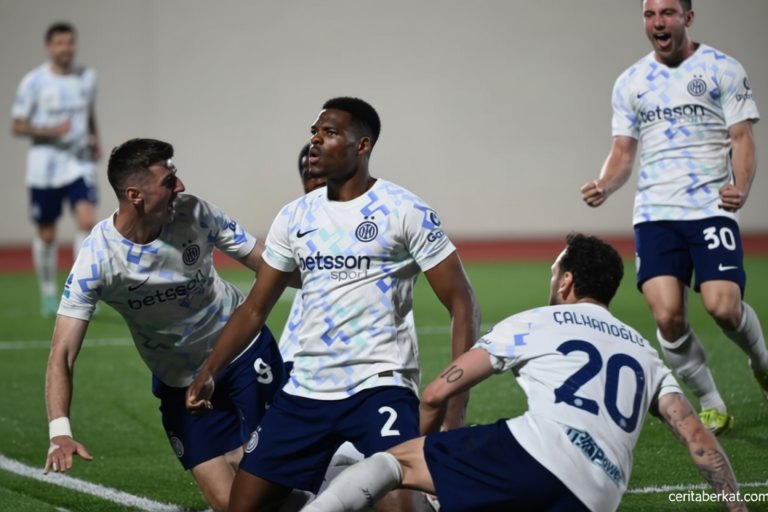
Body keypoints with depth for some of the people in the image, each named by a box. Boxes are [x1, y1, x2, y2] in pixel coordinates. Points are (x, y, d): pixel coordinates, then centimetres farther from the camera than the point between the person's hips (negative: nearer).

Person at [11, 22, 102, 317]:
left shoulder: (86, 77, 5)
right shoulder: (34, 82, -7)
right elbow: (17, 126, -5)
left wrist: (95, 140, 6)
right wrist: (51, 130, -19)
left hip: (79, 163, 2)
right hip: (44, 168, -2)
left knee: (87, 219, -19)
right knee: (46, 234, 6)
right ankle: (48, 295, 24)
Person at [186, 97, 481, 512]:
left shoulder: (404, 211, -6)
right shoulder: (294, 218, 9)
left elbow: (462, 306, -7)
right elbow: (254, 309, 15)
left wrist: (455, 407, -16)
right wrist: (209, 372, 0)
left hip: (378, 385, -6)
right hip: (305, 390, 6)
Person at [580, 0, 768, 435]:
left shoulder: (722, 69, 2)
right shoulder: (631, 82, 12)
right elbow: (624, 152, 15)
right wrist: (605, 187, -6)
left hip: (711, 208, -3)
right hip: (655, 213, 3)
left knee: (723, 307, -17)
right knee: (668, 316, -13)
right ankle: (712, 405, 9)